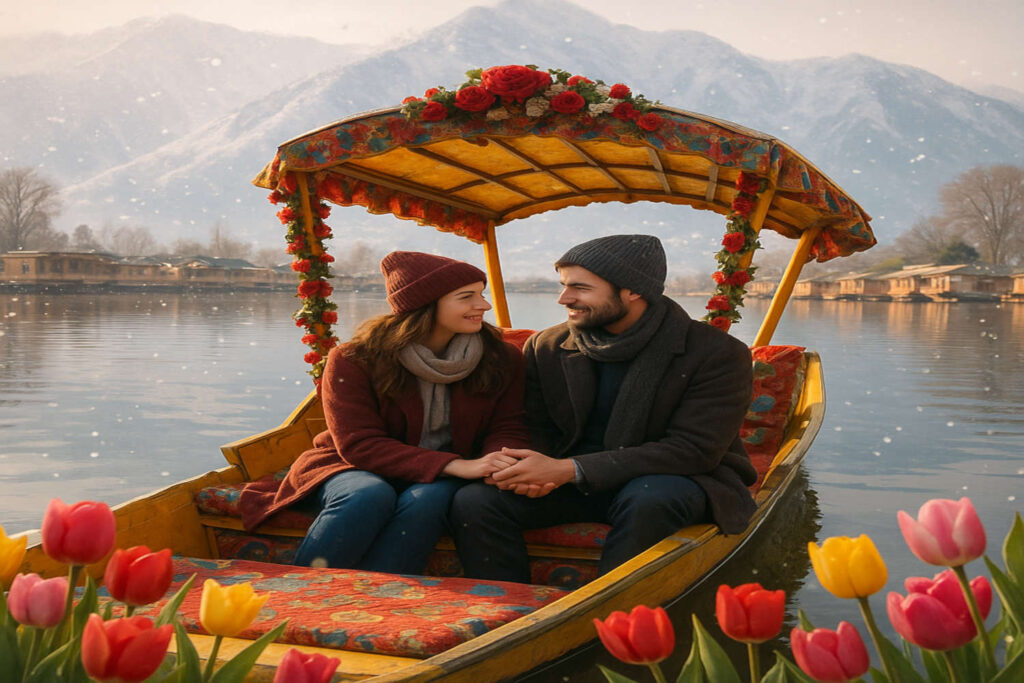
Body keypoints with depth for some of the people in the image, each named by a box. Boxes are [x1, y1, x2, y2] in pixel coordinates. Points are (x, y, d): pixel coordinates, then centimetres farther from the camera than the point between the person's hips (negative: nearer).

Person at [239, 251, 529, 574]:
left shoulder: (501, 358, -2)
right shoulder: (353, 361, -12)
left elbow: (507, 429, 0)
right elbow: (359, 445, -19)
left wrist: (498, 464, -29)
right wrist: (455, 465, -31)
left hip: (438, 480, 2)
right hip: (355, 468, -2)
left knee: (428, 498, -34)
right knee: (369, 495, -37)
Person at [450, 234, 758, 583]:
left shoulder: (717, 354, -13)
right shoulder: (546, 348, 3)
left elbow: (694, 450, -20)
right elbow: (536, 430, 11)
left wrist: (569, 469, -26)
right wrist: (534, 470, -19)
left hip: (674, 480, -3)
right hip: (578, 485, 3)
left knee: (649, 498, -40)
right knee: (474, 500, -20)